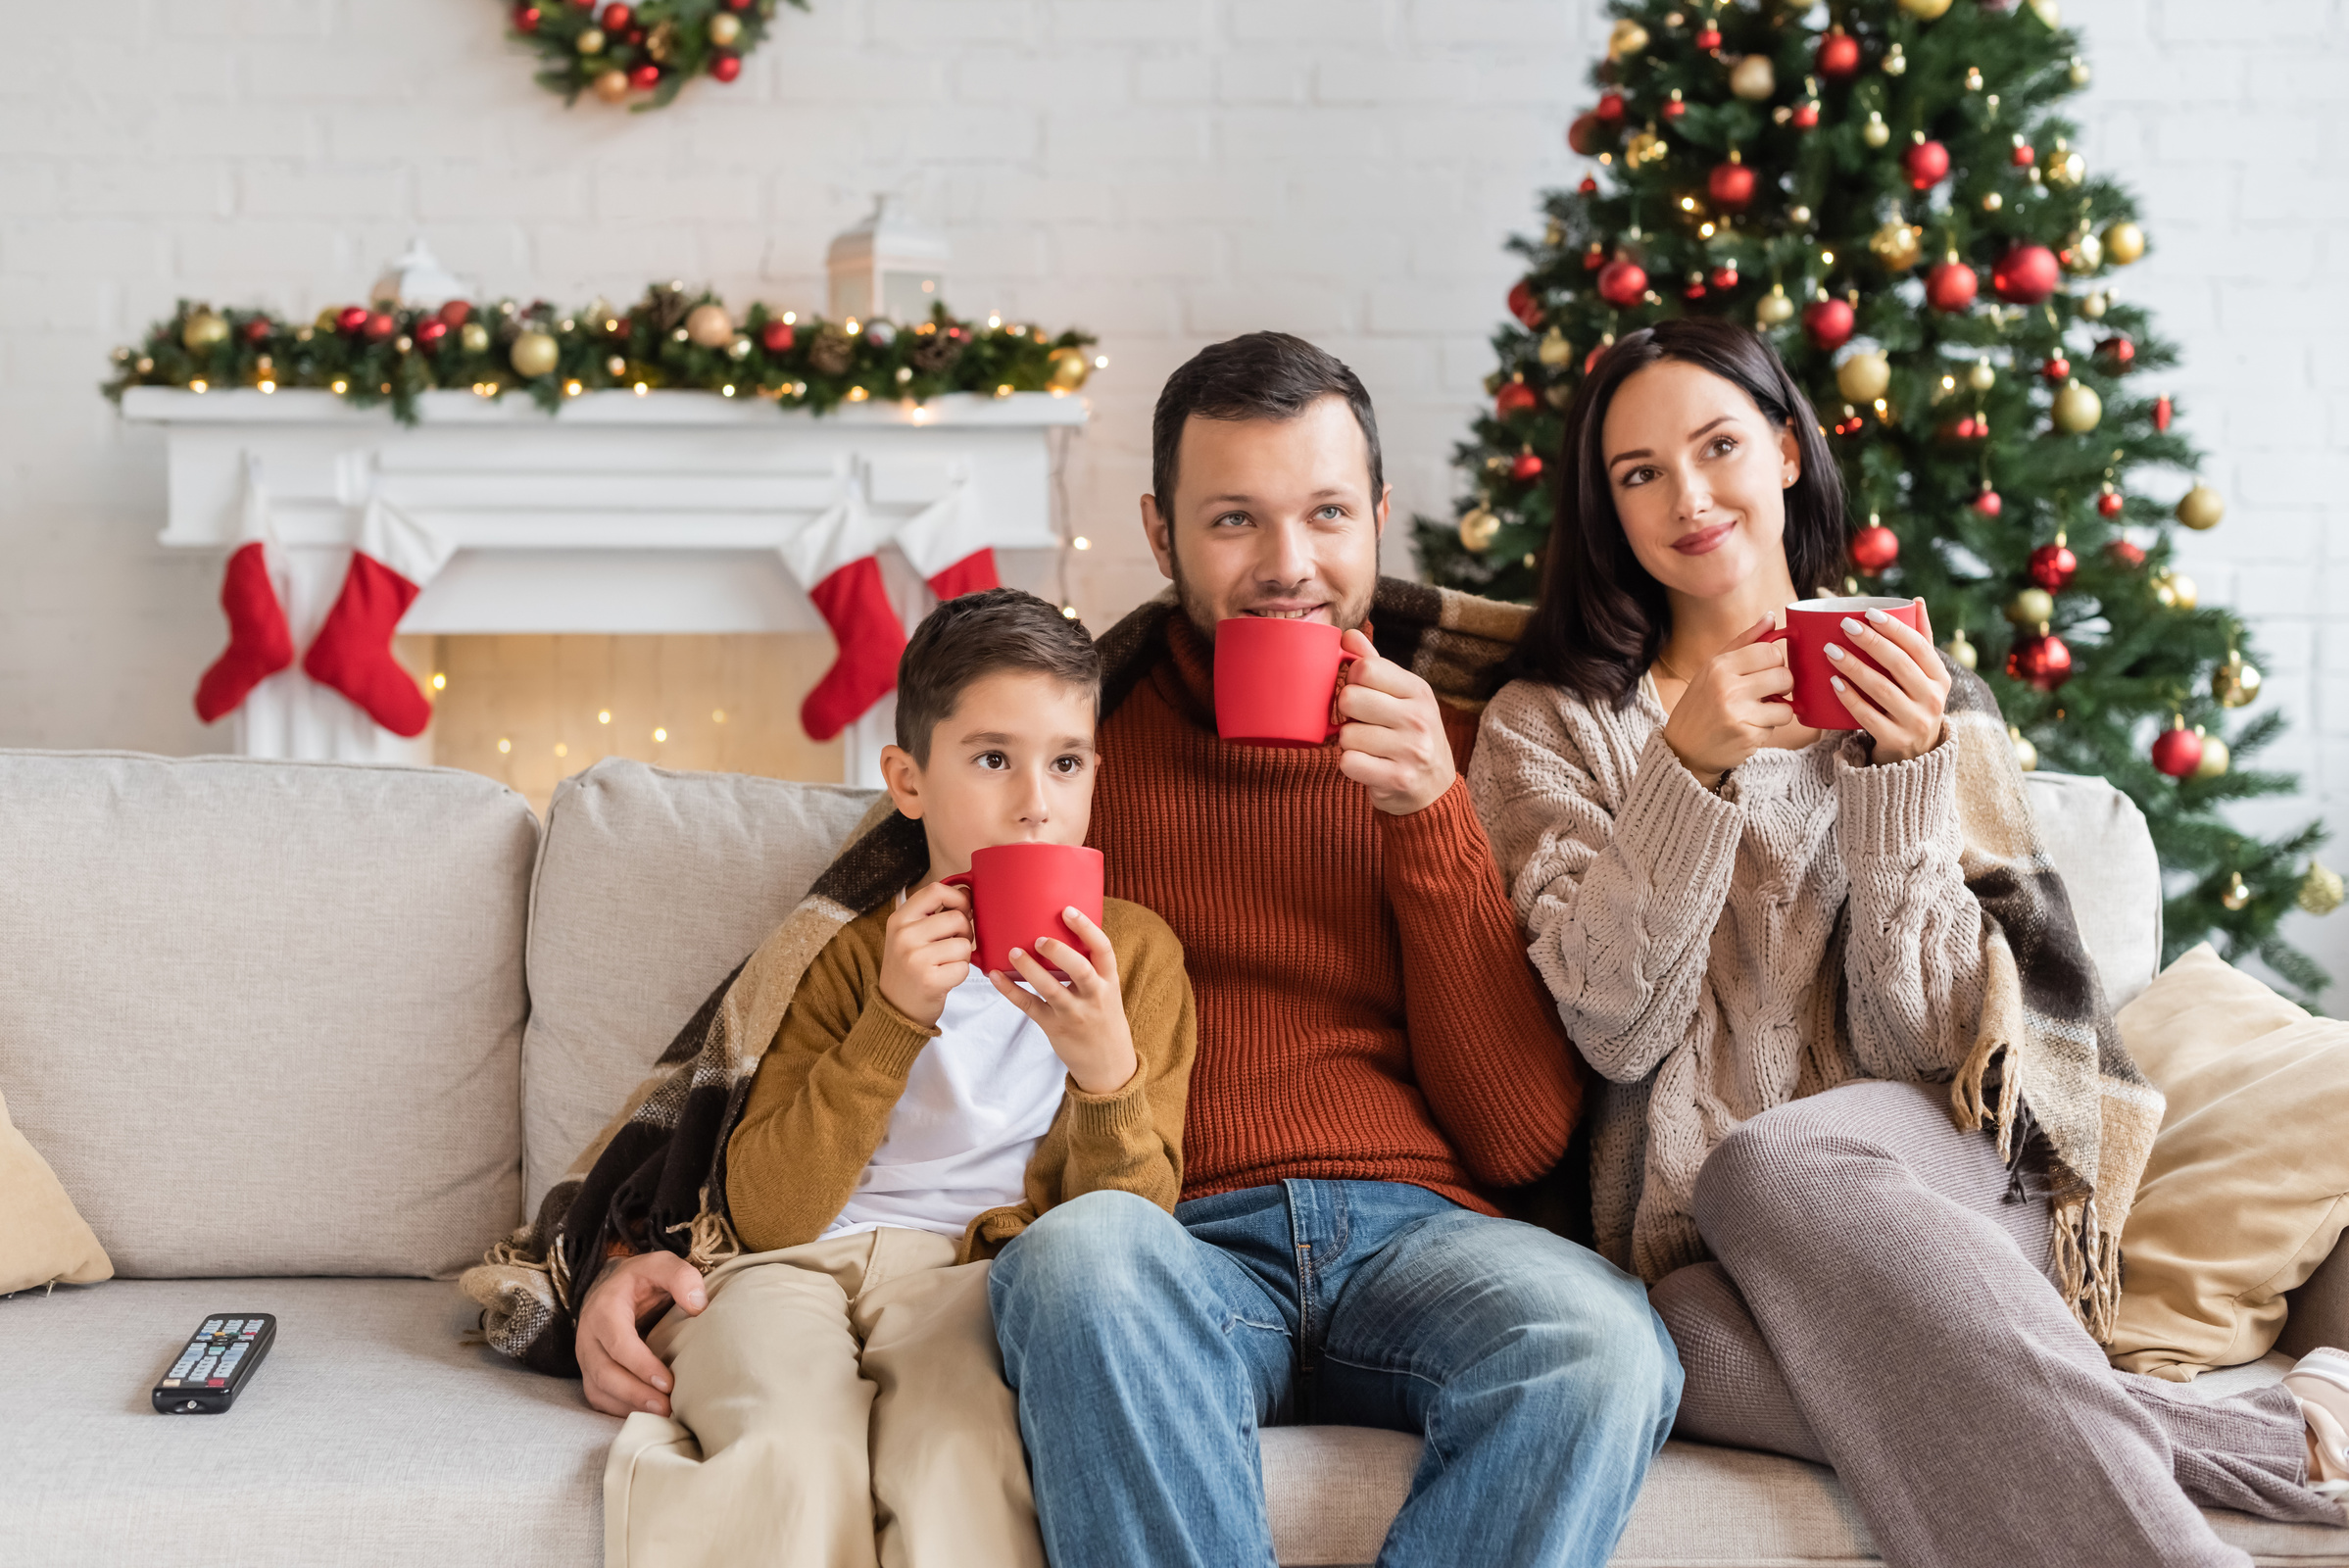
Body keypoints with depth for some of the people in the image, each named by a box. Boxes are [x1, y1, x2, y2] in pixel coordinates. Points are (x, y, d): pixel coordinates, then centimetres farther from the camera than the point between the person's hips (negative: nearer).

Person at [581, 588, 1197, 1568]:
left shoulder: (1133, 949, 12)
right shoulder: (852, 952, 12)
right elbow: (765, 1212, -1)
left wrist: (1106, 1067, -15)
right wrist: (893, 1020, -12)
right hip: (798, 1266, 0)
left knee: (958, 1458, -35)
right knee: (799, 1468, -34)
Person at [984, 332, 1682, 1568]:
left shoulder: (1460, 747, 15)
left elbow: (1522, 1139, 6)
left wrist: (1431, 817, -3)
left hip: (1414, 1232, 1)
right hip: (1178, 1247, -1)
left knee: (1600, 1339, -33)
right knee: (1079, 1256, -37)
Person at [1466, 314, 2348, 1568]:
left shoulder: (1933, 704, 13)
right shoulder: (1549, 726, 10)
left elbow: (1924, 1039, 0)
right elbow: (1618, 1031, -5)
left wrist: (1902, 773, -12)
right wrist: (1683, 770, -17)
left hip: (1928, 1192, 0)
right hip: (1696, 1262, 0)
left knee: (1770, 1170, -36)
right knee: (1702, 1342, -37)